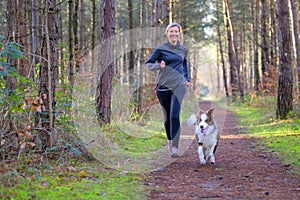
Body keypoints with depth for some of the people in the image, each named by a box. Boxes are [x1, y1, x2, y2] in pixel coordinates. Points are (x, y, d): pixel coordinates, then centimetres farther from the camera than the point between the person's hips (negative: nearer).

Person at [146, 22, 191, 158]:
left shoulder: (184, 50, 9)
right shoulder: (160, 49, -1)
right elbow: (148, 64, 1)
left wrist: (187, 78, 18)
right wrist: (159, 66, -18)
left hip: (178, 86, 0)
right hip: (163, 86, 0)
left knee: (175, 116, -15)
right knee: (167, 117, 9)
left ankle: (175, 147, -18)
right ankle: (169, 140, 34)